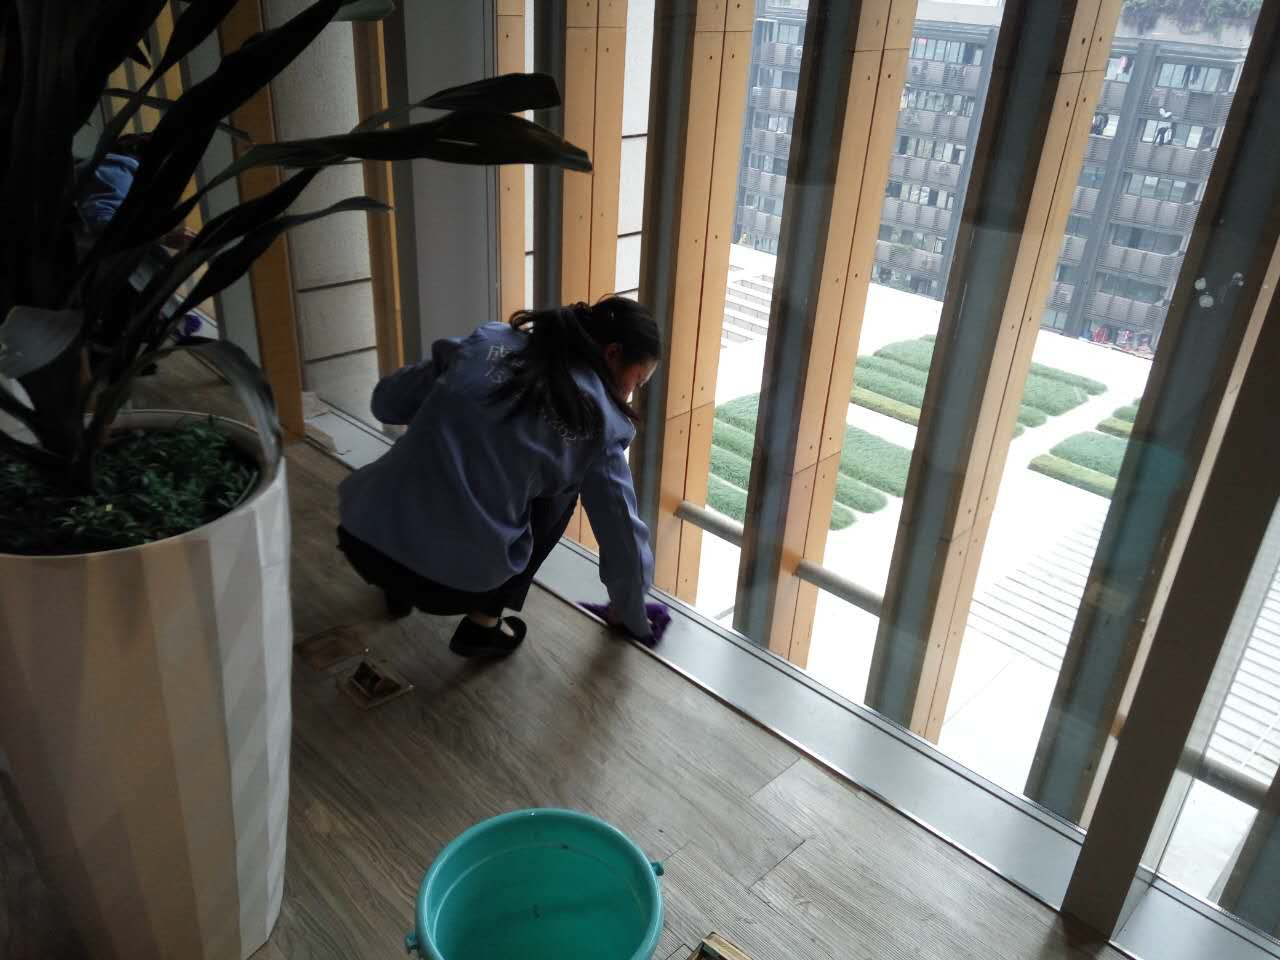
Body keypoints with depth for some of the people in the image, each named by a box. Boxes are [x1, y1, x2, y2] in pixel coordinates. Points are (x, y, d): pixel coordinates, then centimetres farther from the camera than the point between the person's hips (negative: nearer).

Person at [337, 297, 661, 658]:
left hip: (361, 535, 4)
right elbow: (621, 529, 10)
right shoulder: (599, 420, 1)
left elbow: (386, 403, 14)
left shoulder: (489, 341, 9)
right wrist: (632, 617, 26)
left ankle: (401, 586, 33)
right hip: (456, 580, -4)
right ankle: (484, 622, 15)